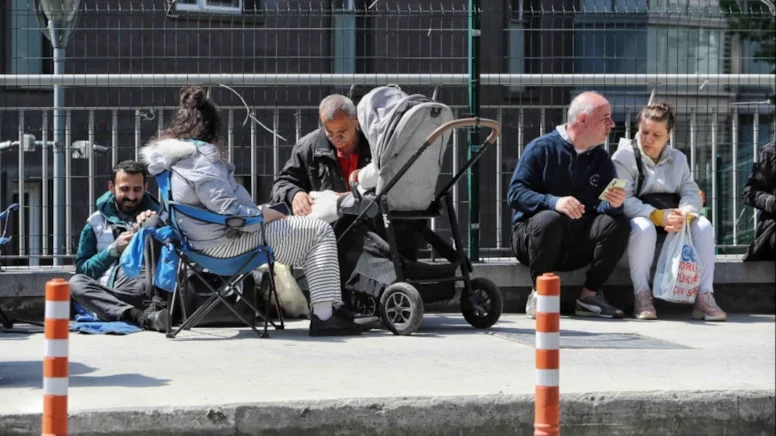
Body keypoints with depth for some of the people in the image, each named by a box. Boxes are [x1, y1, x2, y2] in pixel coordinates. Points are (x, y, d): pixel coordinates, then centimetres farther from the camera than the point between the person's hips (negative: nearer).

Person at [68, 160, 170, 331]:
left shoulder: (155, 214, 17)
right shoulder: (97, 221, 18)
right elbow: (82, 270, 9)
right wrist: (114, 249, -3)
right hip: (107, 291, 1)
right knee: (76, 282, -31)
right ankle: (142, 317, -45)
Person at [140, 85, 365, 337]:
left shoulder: (169, 155, 10)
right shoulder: (199, 158, -20)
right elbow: (228, 209, -25)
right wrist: (266, 215, -11)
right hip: (226, 244, -11)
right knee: (320, 231, -7)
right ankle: (325, 315, -12)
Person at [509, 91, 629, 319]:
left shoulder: (601, 159, 9)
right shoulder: (542, 147, -6)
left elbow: (603, 205, 1)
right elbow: (515, 193, -14)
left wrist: (613, 204, -24)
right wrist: (554, 202, -31)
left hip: (576, 247, 4)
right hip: (531, 238, -4)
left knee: (617, 223, -19)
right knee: (549, 219, -36)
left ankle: (589, 295, -10)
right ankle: (538, 296, -18)